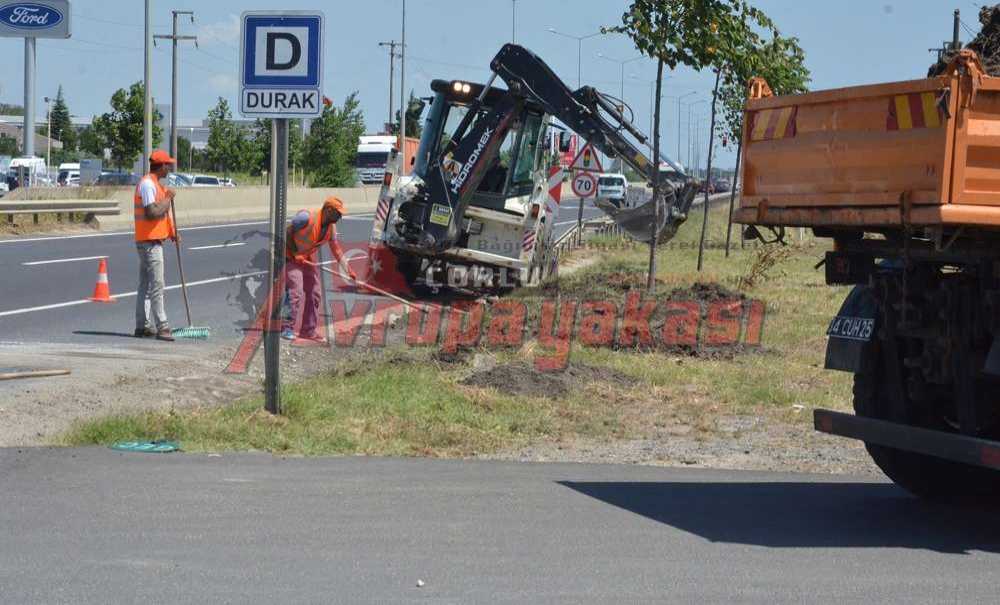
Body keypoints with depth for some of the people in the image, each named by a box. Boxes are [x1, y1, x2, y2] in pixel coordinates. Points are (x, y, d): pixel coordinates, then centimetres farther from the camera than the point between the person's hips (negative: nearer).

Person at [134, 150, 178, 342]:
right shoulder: (147, 184, -16)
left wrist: (172, 233, 13)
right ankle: (162, 327, -12)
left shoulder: (155, 184, 17)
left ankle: (142, 326, 16)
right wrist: (168, 198, -13)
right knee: (156, 285, -11)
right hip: (149, 241, -11)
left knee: (146, 285, 12)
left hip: (153, 241, 11)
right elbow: (152, 212, -25)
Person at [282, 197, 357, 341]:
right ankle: (287, 328, -13)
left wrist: (348, 270, -1)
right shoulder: (307, 217, -26)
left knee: (315, 294, 6)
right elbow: (287, 233, -20)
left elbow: (336, 250, 4)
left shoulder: (331, 228, -3)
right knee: (295, 292, -18)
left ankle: (308, 331, 14)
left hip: (308, 258, 8)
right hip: (291, 256, -8)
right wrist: (295, 253, -23)